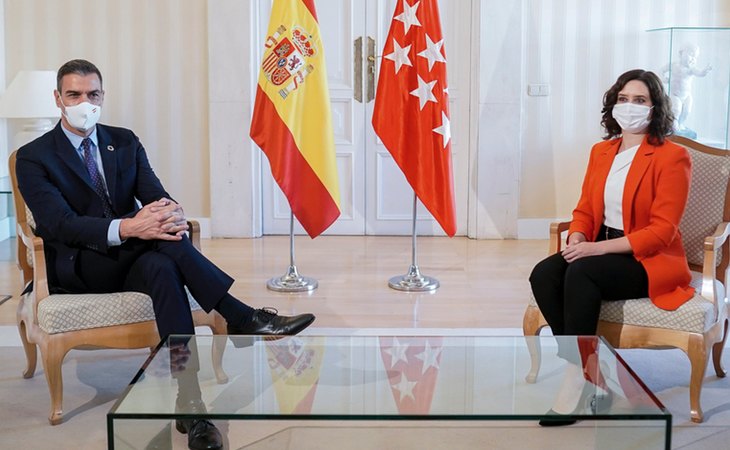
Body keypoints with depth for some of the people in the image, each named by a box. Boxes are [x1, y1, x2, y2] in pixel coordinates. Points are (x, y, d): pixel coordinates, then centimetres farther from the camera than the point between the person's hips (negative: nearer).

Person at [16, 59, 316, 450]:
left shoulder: (124, 142, 12)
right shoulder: (33, 157, -2)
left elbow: (156, 196, -1)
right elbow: (59, 224, -18)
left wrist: (172, 212, -29)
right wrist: (127, 228, -36)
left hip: (132, 257, 3)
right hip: (79, 267, -3)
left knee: (161, 265, -36)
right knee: (161, 237, -33)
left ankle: (187, 401, -44)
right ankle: (242, 317, -34)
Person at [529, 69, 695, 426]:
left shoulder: (672, 156, -7)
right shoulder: (601, 151, 14)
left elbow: (661, 230, -14)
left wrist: (598, 247, -23)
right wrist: (576, 241, -9)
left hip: (650, 261, -6)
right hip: (599, 252, 6)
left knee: (580, 273, -33)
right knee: (543, 275, -24)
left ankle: (576, 379, -24)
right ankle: (589, 370, -17)